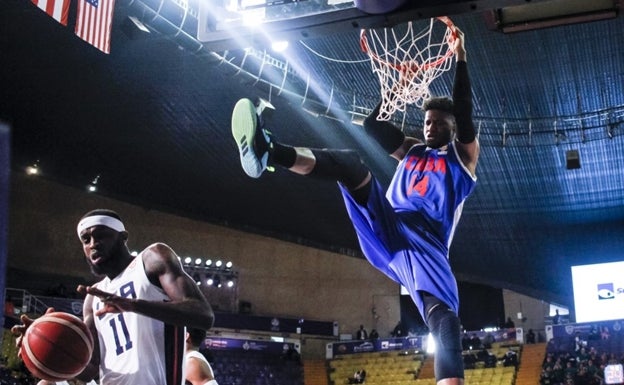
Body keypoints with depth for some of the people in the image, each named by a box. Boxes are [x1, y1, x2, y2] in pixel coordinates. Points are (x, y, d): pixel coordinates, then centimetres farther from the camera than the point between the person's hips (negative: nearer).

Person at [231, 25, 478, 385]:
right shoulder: (413, 150, 32)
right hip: (385, 229, 3)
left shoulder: (463, 155, 17)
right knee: (352, 163, -20)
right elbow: (374, 125, 28)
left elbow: (464, 112, 1)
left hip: (425, 242, -3)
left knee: (444, 318, -28)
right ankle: (271, 152, -49)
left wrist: (461, 60, -4)